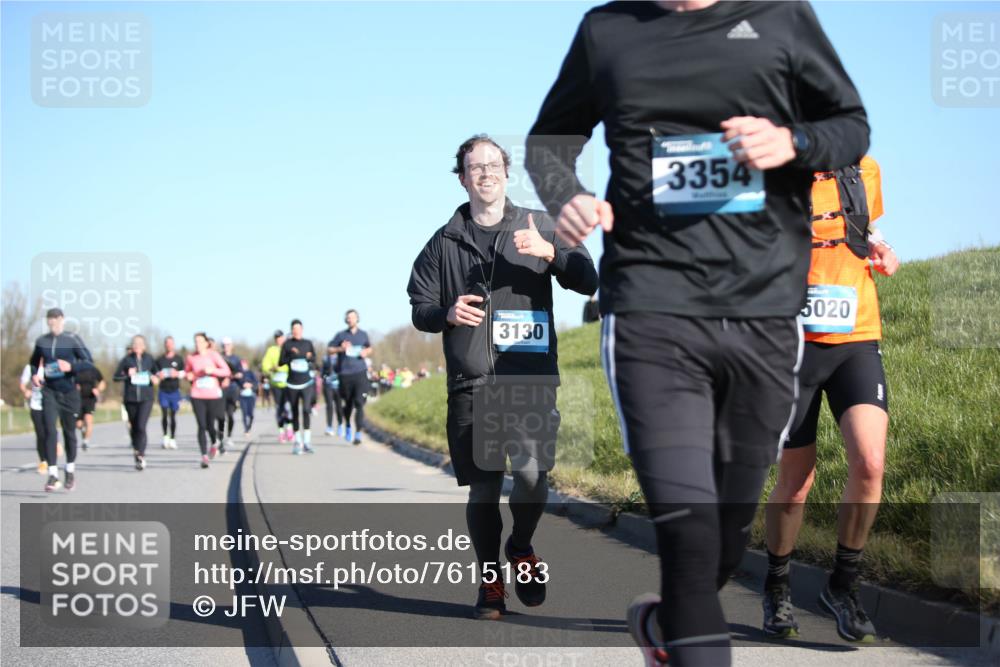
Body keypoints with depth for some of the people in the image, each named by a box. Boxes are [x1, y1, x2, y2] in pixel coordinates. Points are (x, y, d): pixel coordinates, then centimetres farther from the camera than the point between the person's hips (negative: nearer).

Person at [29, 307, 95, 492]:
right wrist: (35, 375, 0)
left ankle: (70, 471, 30)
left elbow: (89, 362, -7)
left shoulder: (72, 339, -5)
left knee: (69, 432, 10)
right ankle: (53, 474, -11)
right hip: (49, 392, 1)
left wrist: (71, 366, -22)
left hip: (69, 392, -1)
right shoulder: (41, 341, 4)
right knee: (49, 431, -12)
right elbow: (34, 363, 20)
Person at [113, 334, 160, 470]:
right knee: (134, 427, 10)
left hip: (146, 398, -1)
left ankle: (141, 455, -15)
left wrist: (155, 379, -4)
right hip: (130, 398, 1)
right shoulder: (126, 360, 2)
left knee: (141, 426, -14)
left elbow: (156, 375, 19)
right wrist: (127, 375, -15)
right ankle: (136, 449, 32)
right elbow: (115, 377, 2)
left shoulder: (149, 360, 6)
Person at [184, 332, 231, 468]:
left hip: (213, 395, -1)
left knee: (210, 425, 5)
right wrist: (189, 376, -2)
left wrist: (212, 370, -16)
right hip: (197, 396, 1)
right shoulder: (191, 358, 3)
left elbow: (226, 371, -3)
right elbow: (187, 372, 20)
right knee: (202, 426, -9)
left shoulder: (213, 355, -3)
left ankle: (214, 443, 39)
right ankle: (204, 456, -8)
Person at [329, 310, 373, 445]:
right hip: (345, 374, 0)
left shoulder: (363, 335, 10)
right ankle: (348, 426, 38)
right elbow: (329, 349, 5)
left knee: (359, 403, -12)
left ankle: (358, 434, -13)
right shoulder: (341, 336, 4)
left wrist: (366, 352, 4)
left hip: (360, 373, 0)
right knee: (348, 403, 11)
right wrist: (340, 349, -13)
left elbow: (369, 348, 26)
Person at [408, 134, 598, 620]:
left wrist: (549, 252, -15)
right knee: (482, 490, 1)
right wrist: (447, 313, -7)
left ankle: (521, 548, 10)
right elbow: (419, 308, 16)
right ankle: (490, 583, 17)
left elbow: (587, 282, 3)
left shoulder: (540, 227, 11)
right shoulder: (444, 243, 14)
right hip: (470, 383, 1)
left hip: (531, 378, -1)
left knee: (532, 471, -19)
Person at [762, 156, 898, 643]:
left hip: (856, 342, 2)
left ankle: (843, 586, 3)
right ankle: (777, 589, 30)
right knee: (796, 480, 4)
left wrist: (880, 252, 2)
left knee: (869, 462, -18)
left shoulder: (865, 170, 4)